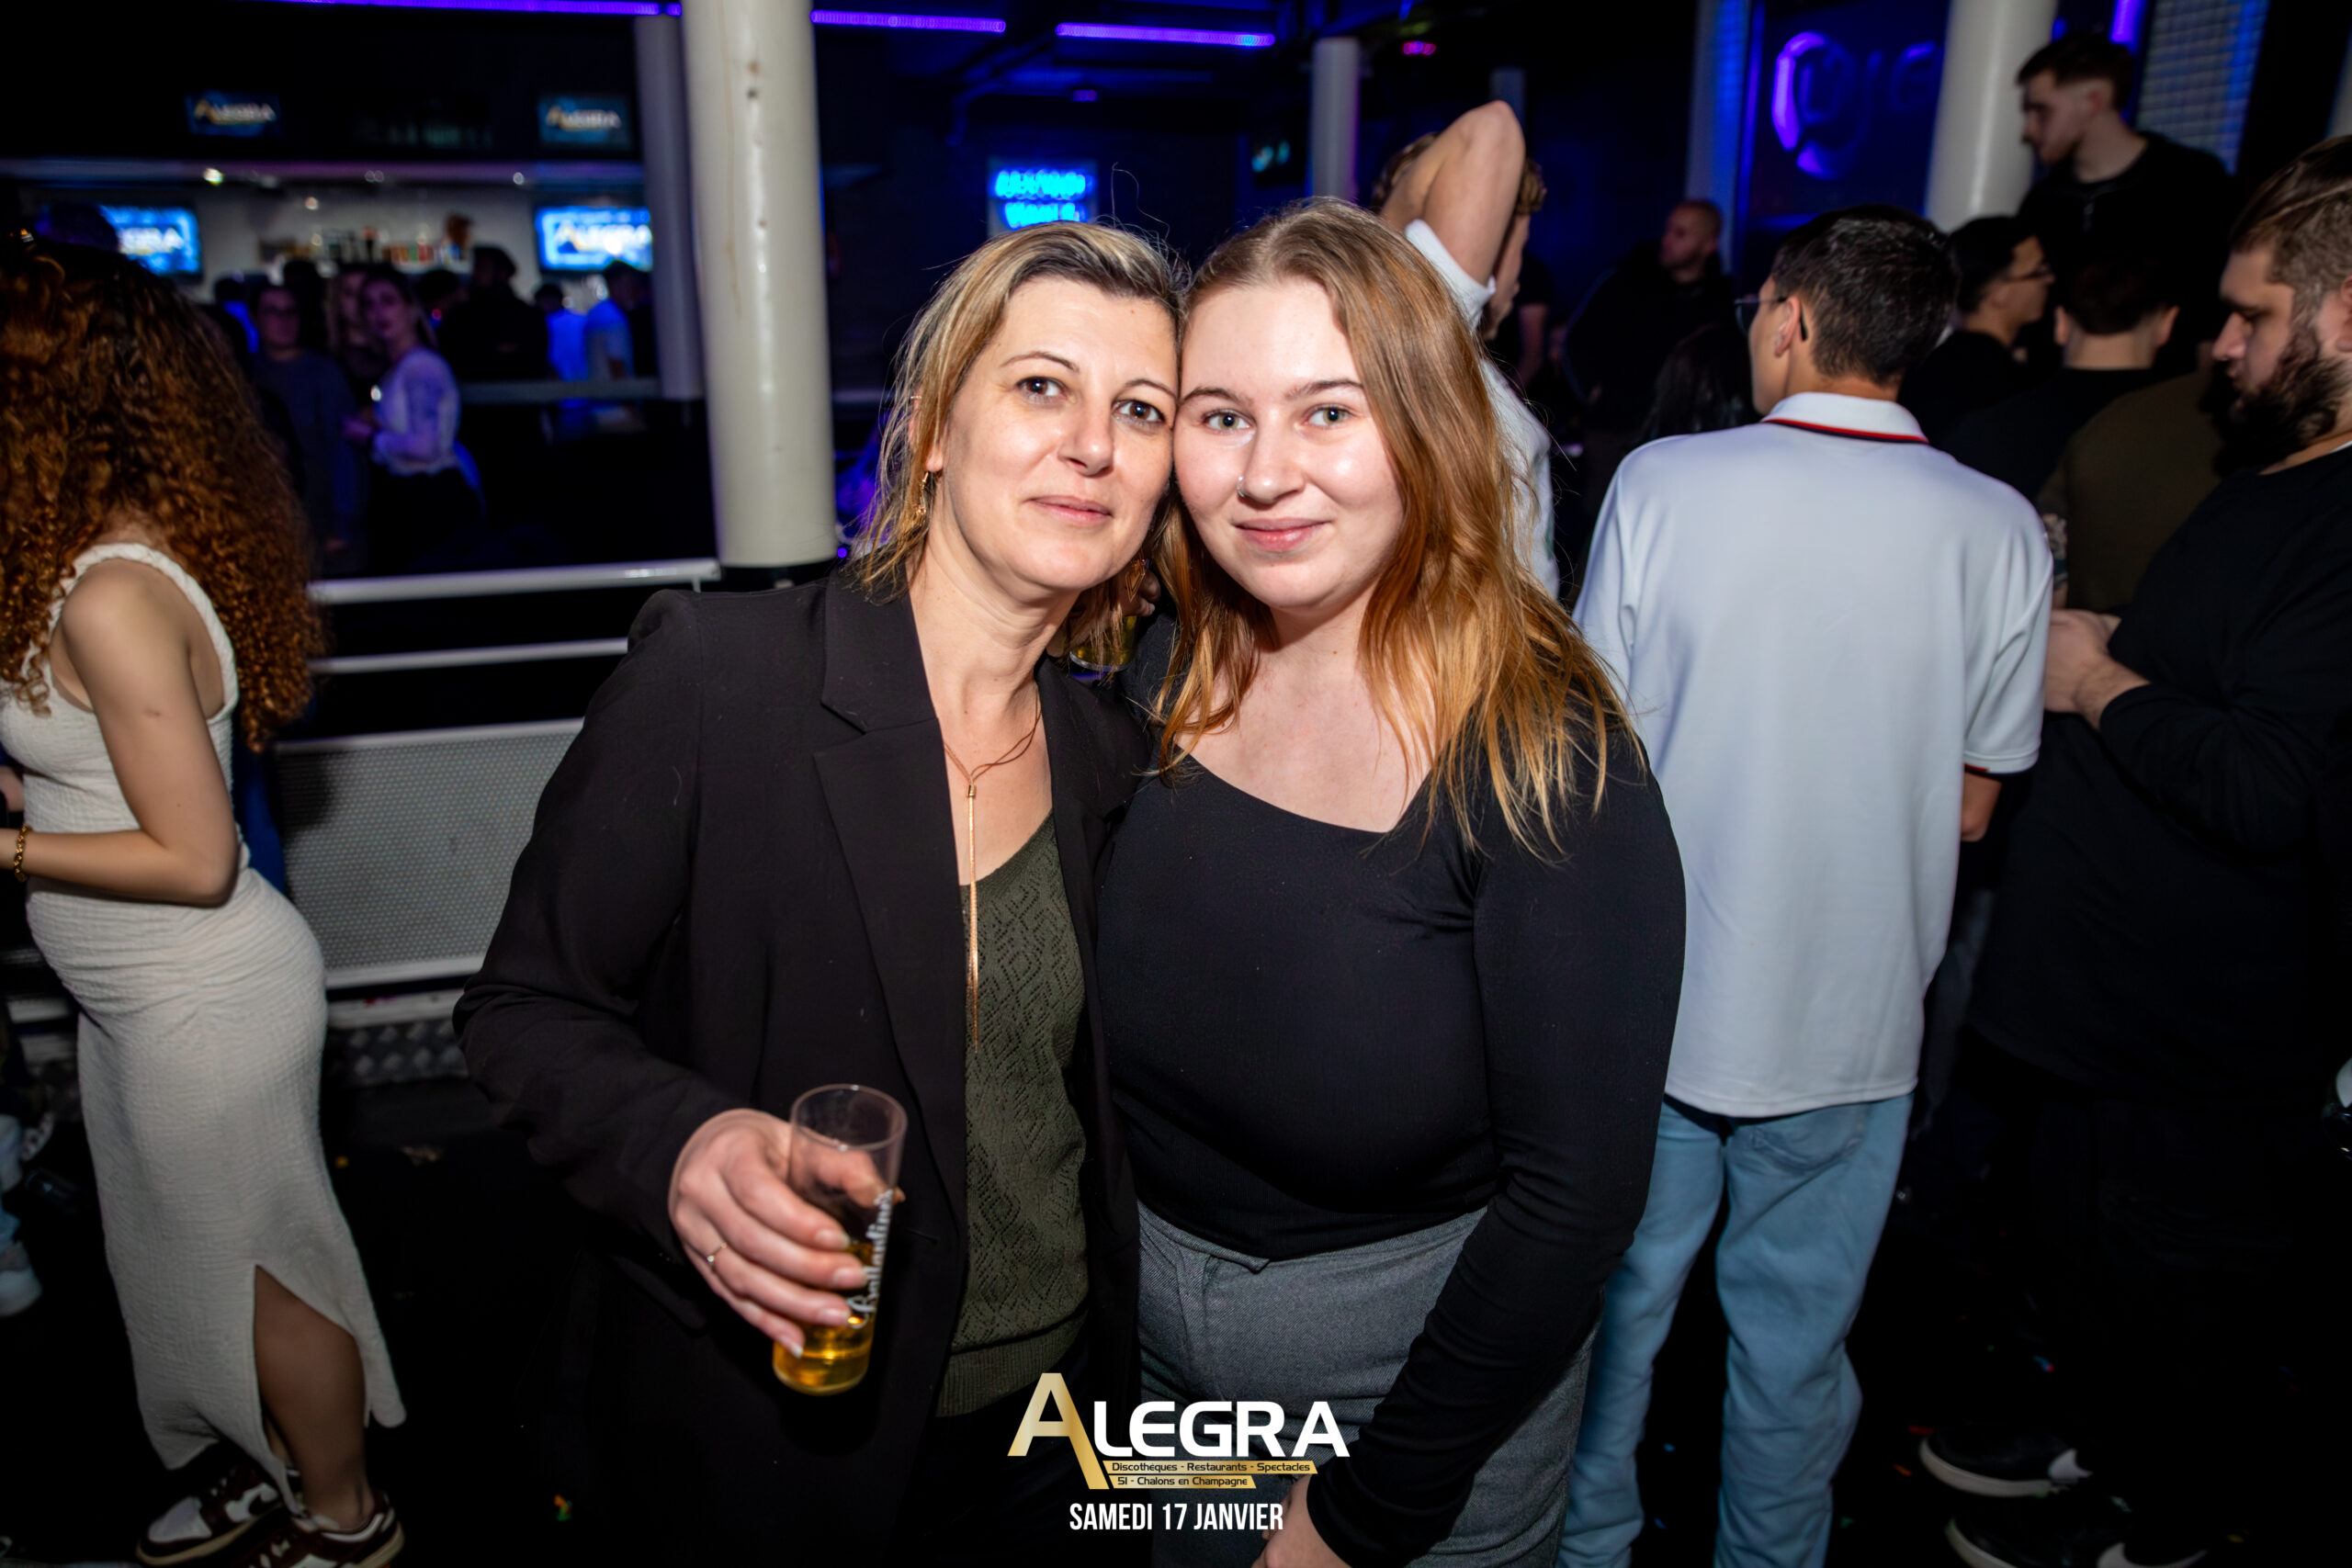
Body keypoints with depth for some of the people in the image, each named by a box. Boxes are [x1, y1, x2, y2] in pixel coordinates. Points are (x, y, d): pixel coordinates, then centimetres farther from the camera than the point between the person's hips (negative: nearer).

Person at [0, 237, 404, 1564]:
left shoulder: (111, 597, -26)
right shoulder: (119, 551, 2)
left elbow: (195, 860, -24)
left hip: (202, 1003, -9)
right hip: (145, 997, 9)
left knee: (253, 1264, 11)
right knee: (184, 1253, 25)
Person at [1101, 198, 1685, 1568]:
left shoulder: (1545, 763, -24)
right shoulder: (1166, 675, -9)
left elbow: (1577, 1188, -21)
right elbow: (1108, 1042, 3)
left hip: (1419, 1366, -4)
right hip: (1149, 1336, 5)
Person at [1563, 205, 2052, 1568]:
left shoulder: (1663, 481, -11)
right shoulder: (2000, 529, -6)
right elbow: (1972, 808, 1)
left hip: (1656, 995, -1)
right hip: (1848, 1015, 1)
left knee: (1617, 1295, 18)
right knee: (1796, 1330, 18)